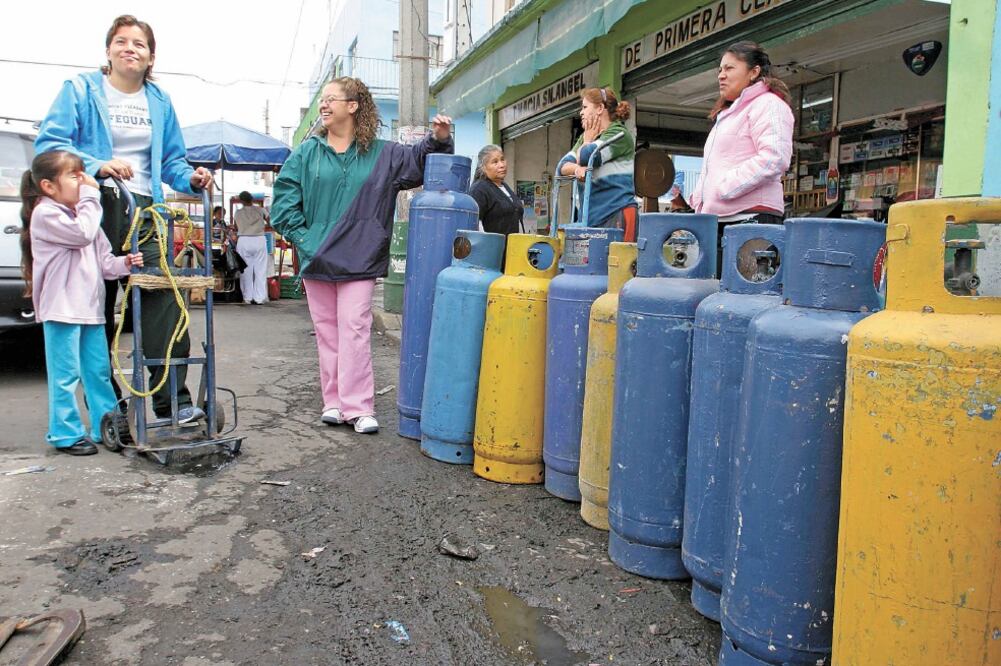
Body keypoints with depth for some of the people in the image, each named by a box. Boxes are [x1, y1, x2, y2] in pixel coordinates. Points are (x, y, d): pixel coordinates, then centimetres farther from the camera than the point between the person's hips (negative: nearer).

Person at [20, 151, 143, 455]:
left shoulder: (81, 213, 19)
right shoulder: (45, 214, -8)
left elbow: (103, 260, 17)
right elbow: (83, 233, -22)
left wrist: (124, 263, -3)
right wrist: (90, 195, -12)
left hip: (91, 307, 8)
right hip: (61, 309, -8)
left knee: (100, 371, 13)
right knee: (66, 375, -3)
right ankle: (66, 434, 7)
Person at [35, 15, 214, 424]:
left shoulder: (160, 102, 18)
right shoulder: (81, 89, 7)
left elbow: (171, 160, 20)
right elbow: (49, 142, -3)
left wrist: (190, 178, -2)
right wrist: (97, 165, -19)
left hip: (145, 210, 2)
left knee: (162, 297, -13)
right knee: (96, 307, 2)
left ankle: (172, 399, -14)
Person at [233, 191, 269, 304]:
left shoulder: (238, 213, 5)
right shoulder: (260, 210, 3)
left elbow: (236, 229, 12)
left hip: (244, 241, 0)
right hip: (259, 240, 0)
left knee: (246, 270, 6)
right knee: (260, 269, 3)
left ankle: (247, 297, 7)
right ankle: (260, 297, 2)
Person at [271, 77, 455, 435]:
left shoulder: (382, 154, 4)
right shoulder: (307, 152, 6)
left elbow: (419, 162, 8)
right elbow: (284, 198, 4)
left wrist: (438, 139, -11)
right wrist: (301, 237, -5)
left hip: (358, 259, -2)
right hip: (316, 258, 3)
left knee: (355, 329, -8)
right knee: (327, 331, 8)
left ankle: (358, 406, -3)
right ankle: (334, 402, 17)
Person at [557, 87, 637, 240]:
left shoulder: (619, 134, -2)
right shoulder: (585, 137, 23)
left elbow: (586, 157, -14)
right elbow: (562, 166, 11)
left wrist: (588, 140, 8)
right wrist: (577, 168, -11)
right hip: (590, 215, 7)